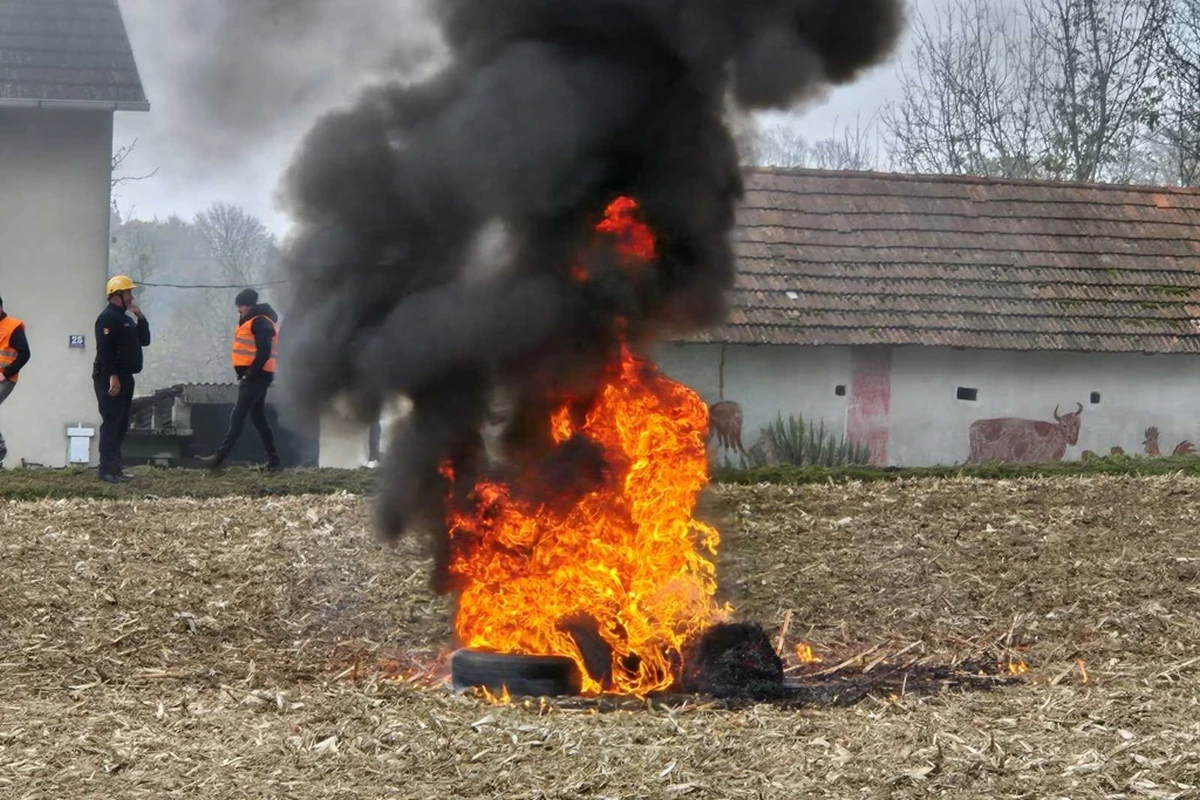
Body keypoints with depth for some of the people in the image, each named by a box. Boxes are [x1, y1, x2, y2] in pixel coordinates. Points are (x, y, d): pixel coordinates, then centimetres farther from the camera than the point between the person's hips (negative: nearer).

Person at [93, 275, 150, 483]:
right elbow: (104, 349, -21)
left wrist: (141, 318, 7)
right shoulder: (107, 318, -12)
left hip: (125, 378, 10)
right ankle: (107, 470, -12)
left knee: (121, 425, 11)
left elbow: (145, 341, 20)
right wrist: (112, 376, -26)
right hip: (110, 379, -10)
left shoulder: (126, 318, 20)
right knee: (112, 423, -11)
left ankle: (115, 468, 16)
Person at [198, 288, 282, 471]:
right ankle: (273, 461, 11)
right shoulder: (252, 321, 19)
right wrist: (244, 374, 12)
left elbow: (264, 352, -22)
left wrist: (250, 373, -20)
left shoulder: (259, 322, -13)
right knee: (258, 418, 11)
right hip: (254, 376, 11)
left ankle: (220, 457, -15)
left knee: (237, 417, -12)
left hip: (256, 376, -11)